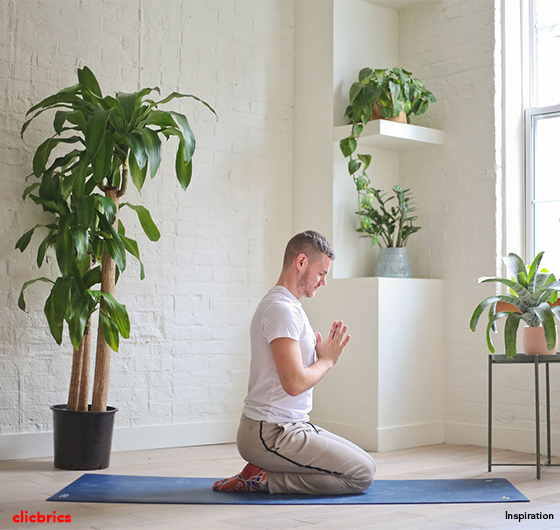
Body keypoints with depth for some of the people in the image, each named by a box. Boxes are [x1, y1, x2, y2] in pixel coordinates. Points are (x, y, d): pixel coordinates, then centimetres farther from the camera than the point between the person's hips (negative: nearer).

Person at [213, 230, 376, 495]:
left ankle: (265, 474, 11)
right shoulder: (281, 309, -18)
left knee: (363, 462, 14)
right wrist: (327, 360, -7)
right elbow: (295, 382, -25)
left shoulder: (288, 306, 17)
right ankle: (265, 480, -6)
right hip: (271, 435, -11)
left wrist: (324, 355, 8)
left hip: (294, 425, 11)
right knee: (362, 473, -13)